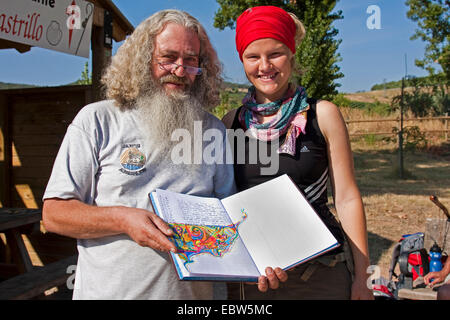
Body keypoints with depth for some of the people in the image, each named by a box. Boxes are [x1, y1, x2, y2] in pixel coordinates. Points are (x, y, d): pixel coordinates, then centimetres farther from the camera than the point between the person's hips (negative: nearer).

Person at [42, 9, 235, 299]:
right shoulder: (97, 120, -4)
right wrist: (122, 219, -22)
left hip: (192, 290, 3)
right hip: (109, 290, -2)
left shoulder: (215, 131, 4)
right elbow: (54, 213, -6)